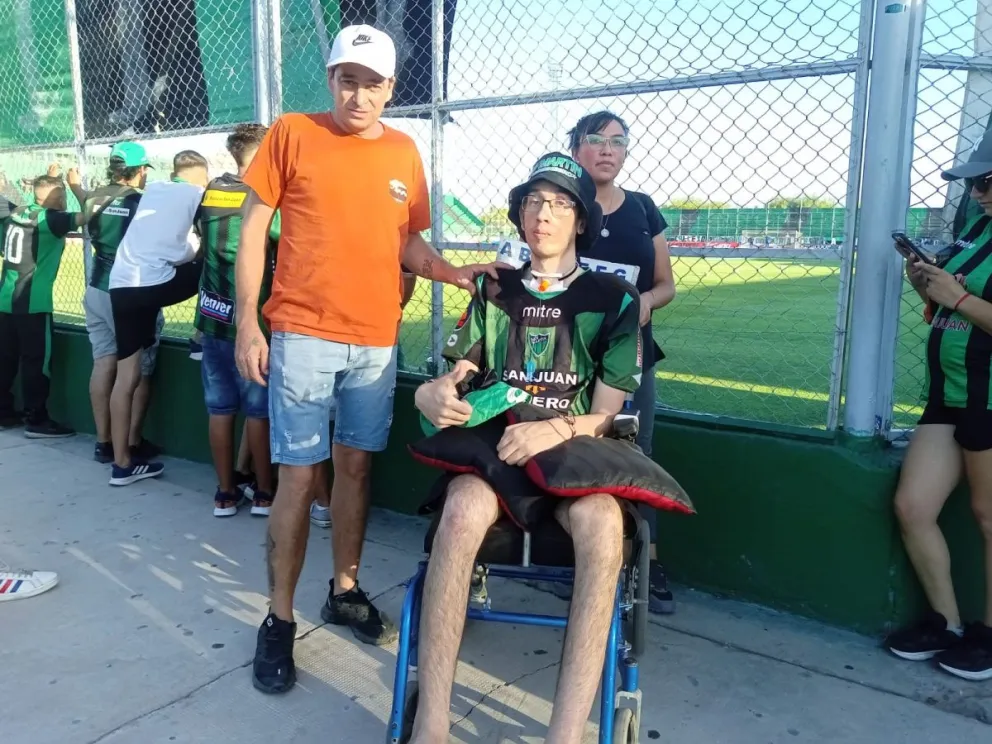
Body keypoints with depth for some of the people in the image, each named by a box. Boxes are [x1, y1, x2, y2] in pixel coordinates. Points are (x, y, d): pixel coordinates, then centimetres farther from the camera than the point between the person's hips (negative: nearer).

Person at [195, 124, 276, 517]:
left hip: (211, 318, 5)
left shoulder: (209, 193, 7)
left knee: (220, 409, 9)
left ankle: (225, 493, 18)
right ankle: (264, 493, 14)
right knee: (258, 410, 4)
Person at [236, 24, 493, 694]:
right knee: (300, 477, -2)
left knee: (356, 467, 12)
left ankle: (345, 591, 28)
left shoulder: (404, 153, 10)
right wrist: (248, 325, -6)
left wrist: (457, 274, -6)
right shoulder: (292, 134, 0)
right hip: (302, 335, -3)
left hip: (376, 339, 4)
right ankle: (279, 621, 12)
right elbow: (253, 232, 0)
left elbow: (410, 244, 13)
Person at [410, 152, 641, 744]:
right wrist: (435, 395, -15)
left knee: (602, 522, -36)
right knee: (464, 509, -34)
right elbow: (454, 377, 11)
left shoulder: (613, 298, 8)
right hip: (494, 443, 1)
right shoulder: (495, 292, 16)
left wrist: (556, 430, -20)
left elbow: (605, 415, 3)